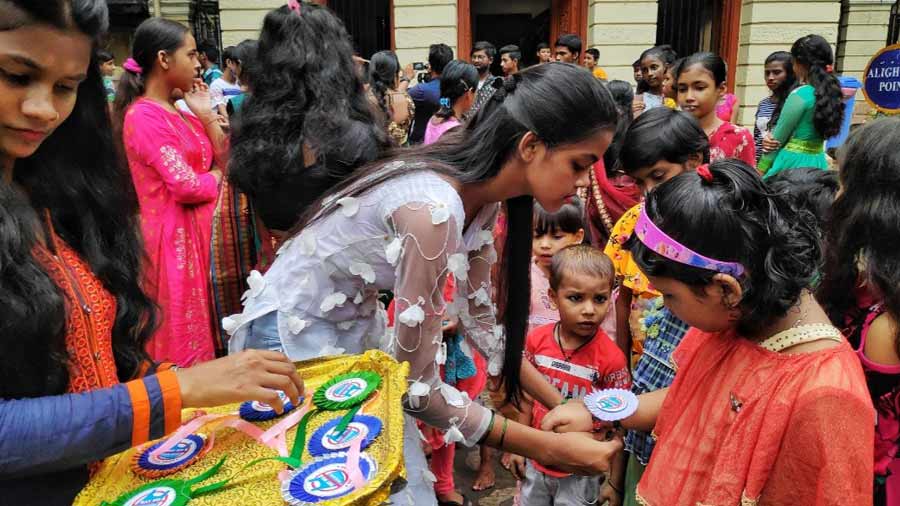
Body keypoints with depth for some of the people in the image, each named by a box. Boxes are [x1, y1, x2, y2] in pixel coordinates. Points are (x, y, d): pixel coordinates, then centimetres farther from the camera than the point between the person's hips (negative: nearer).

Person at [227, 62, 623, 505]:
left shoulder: (478, 196, -6)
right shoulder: (433, 208, -33)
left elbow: (480, 320, 4)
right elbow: (417, 386, -27)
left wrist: (560, 406, 1)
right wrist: (548, 449, -20)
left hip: (355, 328, 8)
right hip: (293, 337, -7)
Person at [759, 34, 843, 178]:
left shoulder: (799, 95, -14)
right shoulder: (830, 93, 9)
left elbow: (777, 140, -8)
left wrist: (760, 171, 1)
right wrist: (769, 139, -4)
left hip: (793, 163, -8)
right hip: (818, 163, 8)